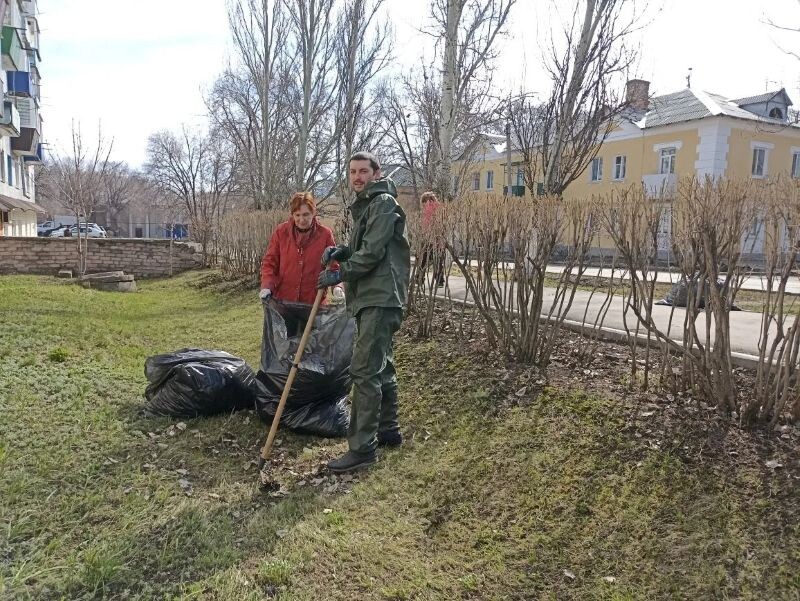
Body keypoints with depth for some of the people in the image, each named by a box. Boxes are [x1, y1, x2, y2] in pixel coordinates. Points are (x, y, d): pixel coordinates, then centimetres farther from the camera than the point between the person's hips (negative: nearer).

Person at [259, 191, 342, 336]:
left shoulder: (325, 234, -5)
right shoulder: (281, 231, -1)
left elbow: (333, 265, -1)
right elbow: (270, 262, 4)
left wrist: (337, 286, -19)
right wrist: (267, 286, -12)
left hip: (313, 303, -1)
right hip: (285, 302, 1)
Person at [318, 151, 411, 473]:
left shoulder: (383, 203, -9)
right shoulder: (364, 205, 22)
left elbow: (373, 252, -18)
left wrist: (340, 274, -11)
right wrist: (341, 251, 7)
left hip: (380, 298, -11)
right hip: (371, 298, 11)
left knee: (364, 370, -12)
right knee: (380, 366, 16)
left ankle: (362, 448, -8)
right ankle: (388, 430, 28)